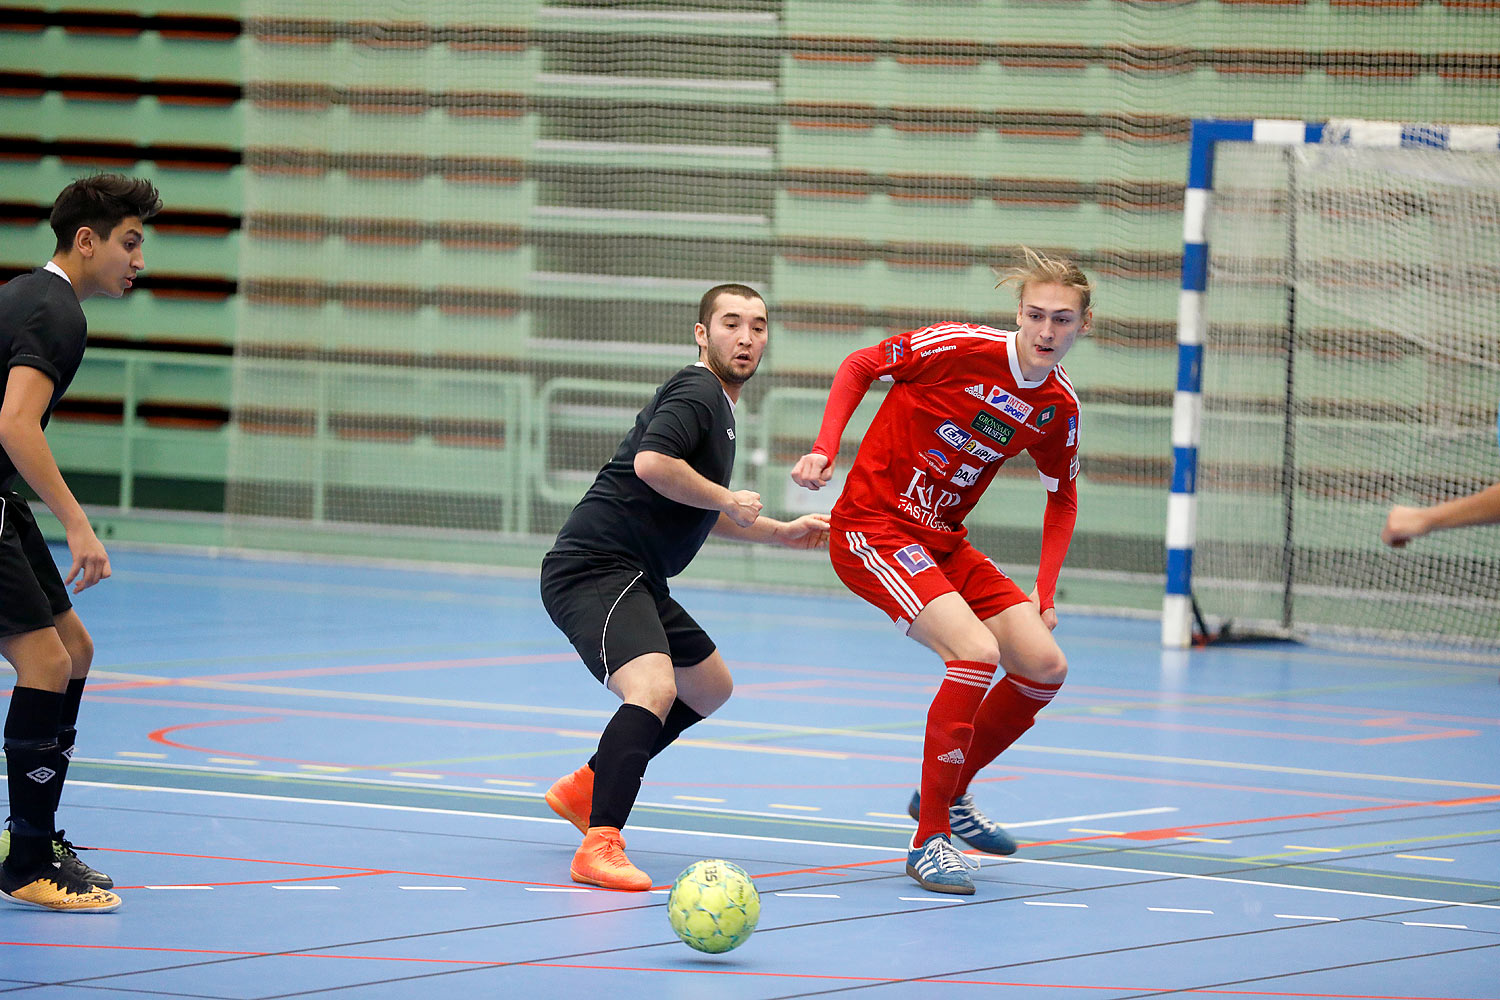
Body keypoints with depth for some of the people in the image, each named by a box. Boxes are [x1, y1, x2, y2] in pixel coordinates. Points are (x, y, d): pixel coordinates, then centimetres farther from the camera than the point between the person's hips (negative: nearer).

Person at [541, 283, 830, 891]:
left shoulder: (717, 406, 21)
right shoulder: (698, 392, -11)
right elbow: (652, 463, -30)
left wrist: (781, 532, 32)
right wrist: (729, 500, -16)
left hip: (635, 581, 11)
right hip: (596, 569, -11)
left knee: (710, 687, 28)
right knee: (655, 688, -32)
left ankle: (585, 789, 35)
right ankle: (599, 845, -39)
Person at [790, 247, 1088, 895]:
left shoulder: (1059, 407, -1)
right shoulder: (960, 347, -18)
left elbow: (1062, 496, 15)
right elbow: (859, 366, -5)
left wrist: (1044, 593, 6)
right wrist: (824, 449, -15)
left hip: (944, 542, 7)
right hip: (871, 529, -7)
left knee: (1044, 665, -1)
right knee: (976, 652, -25)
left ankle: (946, 795, 22)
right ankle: (929, 838, -14)